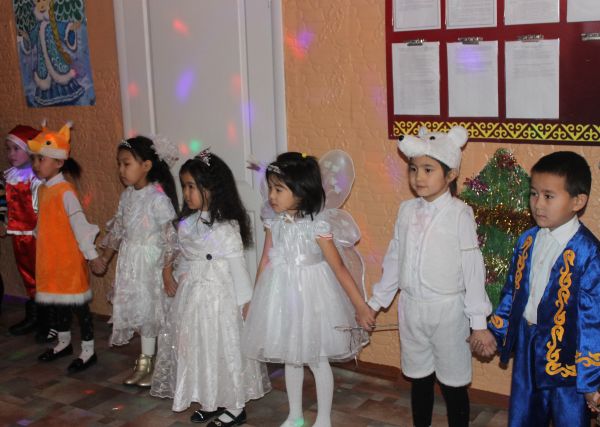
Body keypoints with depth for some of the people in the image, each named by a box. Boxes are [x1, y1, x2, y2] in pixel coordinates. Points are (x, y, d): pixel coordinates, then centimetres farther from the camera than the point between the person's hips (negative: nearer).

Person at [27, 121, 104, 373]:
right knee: (57, 301, 20)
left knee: (78, 304, 2)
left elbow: (79, 224, -19)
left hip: (69, 258, -8)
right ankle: (64, 343, 37)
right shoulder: (43, 189, 6)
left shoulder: (65, 192, -19)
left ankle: (88, 352, 12)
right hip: (49, 258, 8)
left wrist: (92, 256, -18)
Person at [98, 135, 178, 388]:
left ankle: (149, 361, 17)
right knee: (137, 309, 12)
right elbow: (117, 228, 15)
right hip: (130, 259, 7)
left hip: (151, 261, -7)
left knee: (151, 309, 3)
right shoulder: (127, 195, 6)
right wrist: (105, 257, 19)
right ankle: (145, 360, 25)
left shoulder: (158, 197, -16)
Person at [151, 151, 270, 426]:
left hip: (218, 297, -7)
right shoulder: (187, 223, 4)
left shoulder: (226, 228, -18)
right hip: (191, 295, 8)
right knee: (196, 348, 15)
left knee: (223, 348, 4)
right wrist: (169, 272, 7)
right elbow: (178, 252, 18)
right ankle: (211, 402, 31)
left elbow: (237, 266, -16)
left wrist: (245, 302, -13)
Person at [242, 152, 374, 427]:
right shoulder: (274, 225, -3)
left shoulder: (317, 227, -18)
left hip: (310, 298, -5)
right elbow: (265, 263, 4)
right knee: (290, 359, 18)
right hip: (281, 298, 5)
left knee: (318, 361, 9)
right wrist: (255, 300, 9)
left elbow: (339, 268, -15)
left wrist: (360, 306, -13)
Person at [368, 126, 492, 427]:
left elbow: (472, 267, -12)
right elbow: (394, 259, 10)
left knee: (453, 384, 8)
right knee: (419, 378, 18)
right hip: (411, 308, 5)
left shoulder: (459, 213, -13)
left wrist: (478, 318, -11)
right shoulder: (406, 210, 2)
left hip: (447, 310, -5)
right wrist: (377, 301, 14)